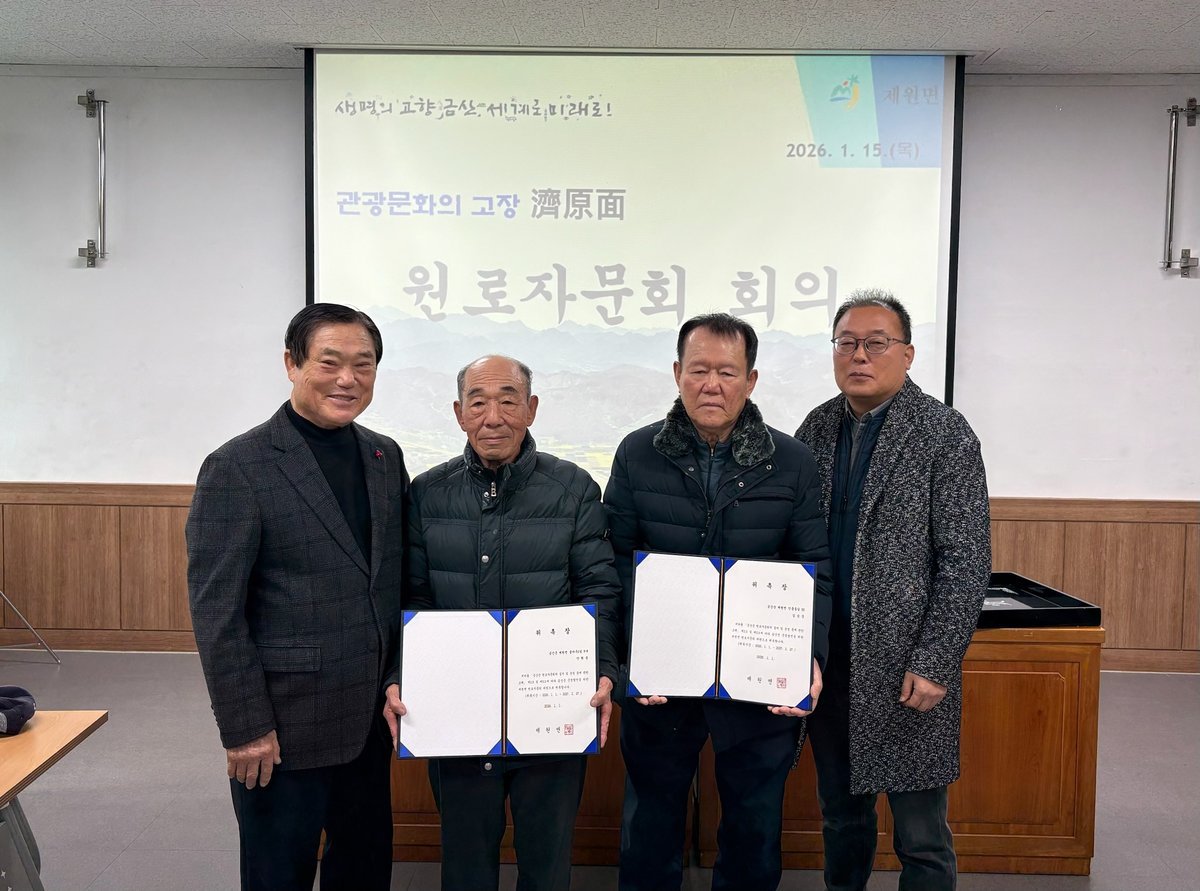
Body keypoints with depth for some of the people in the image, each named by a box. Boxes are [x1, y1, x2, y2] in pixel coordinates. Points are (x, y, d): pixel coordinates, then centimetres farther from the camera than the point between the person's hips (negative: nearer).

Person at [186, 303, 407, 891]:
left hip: (370, 716, 6)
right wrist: (243, 728, -14)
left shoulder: (386, 457, 5)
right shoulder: (237, 467, -13)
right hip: (283, 727, -5)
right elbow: (215, 610, -13)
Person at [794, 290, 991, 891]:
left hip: (907, 668, -5)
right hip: (828, 659, 5)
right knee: (841, 816, 19)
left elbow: (967, 562, -11)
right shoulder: (817, 429, 7)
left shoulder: (945, 434, -8)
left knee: (920, 838, 7)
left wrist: (933, 664, -15)